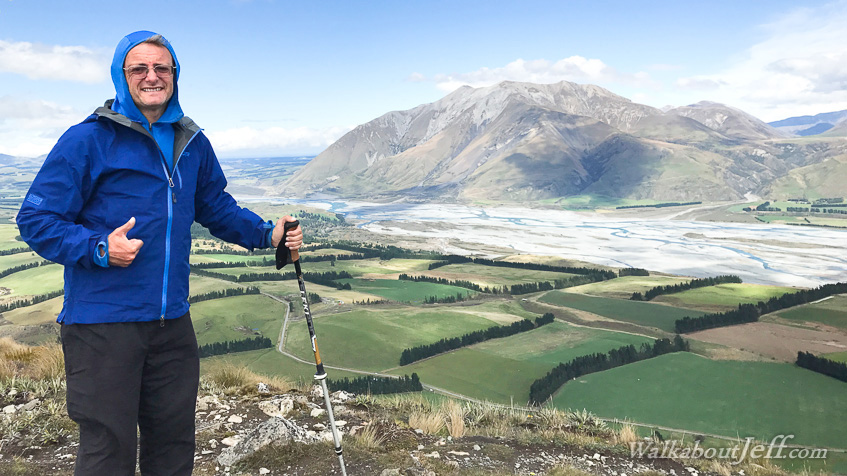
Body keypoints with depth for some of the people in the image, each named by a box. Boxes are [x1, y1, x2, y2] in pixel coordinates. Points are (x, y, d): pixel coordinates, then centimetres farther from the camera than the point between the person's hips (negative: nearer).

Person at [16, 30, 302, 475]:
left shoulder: (192, 143, 11)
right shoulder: (87, 139, -7)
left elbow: (217, 207, 21)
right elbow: (37, 220, -6)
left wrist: (268, 234, 8)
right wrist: (99, 249, -21)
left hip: (173, 321, 6)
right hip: (103, 323, -5)